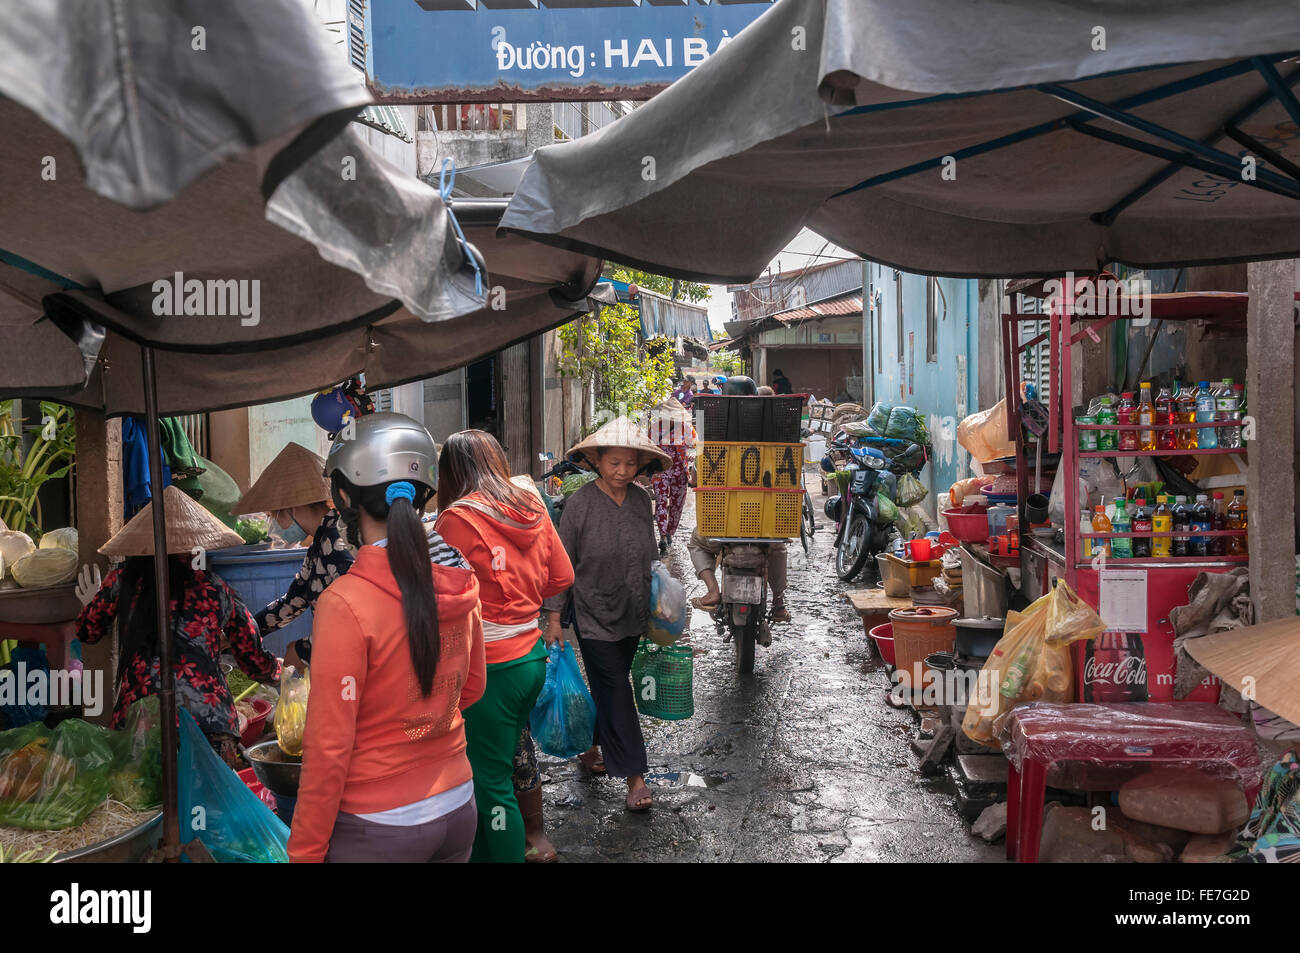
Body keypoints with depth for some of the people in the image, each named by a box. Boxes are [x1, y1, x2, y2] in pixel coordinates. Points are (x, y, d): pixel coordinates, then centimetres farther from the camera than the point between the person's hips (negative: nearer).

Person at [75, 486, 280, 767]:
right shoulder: (217, 590, 7)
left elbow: (87, 632, 27)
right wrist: (280, 669, 37)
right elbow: (257, 664, 13)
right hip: (213, 725, 0)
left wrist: (90, 602, 49)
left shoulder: (122, 581, 7)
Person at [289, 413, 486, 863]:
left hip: (377, 829, -5)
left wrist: (304, 851, -7)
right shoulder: (459, 582, -6)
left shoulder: (345, 604, -22)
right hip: (458, 811, 6)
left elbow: (328, 749, -17)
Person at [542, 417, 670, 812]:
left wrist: (654, 607, 14)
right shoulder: (580, 503, -14)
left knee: (608, 688, 17)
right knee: (616, 691, -4)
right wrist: (554, 616, -10)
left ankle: (592, 747, 38)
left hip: (632, 615, 5)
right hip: (595, 615, -5)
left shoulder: (642, 500, 1)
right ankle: (634, 776, 3)